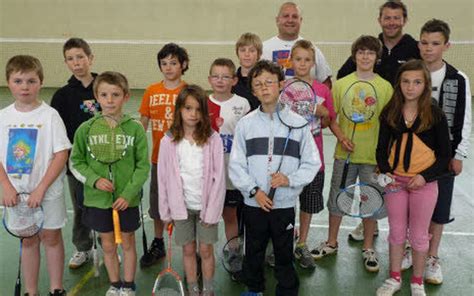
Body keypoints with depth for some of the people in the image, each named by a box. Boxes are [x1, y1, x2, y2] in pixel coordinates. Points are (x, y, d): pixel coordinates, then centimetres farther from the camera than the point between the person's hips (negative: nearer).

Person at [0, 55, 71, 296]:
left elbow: (61, 154, -13)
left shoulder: (49, 115, -10)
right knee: (28, 240, 14)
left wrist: (40, 189, -17)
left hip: (48, 192, -3)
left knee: (51, 237, 9)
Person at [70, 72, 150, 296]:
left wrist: (128, 193, -14)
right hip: (97, 199, 1)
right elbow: (76, 162, 3)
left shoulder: (135, 129, -9)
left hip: (127, 200, -1)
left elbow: (143, 165, -6)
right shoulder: (86, 129, -6)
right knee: (107, 245, 15)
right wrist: (94, 180, -14)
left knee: (128, 243, 14)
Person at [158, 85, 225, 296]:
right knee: (188, 250, 14)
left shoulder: (212, 139, -10)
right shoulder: (169, 141, -5)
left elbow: (218, 177, -9)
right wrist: (166, 211, 1)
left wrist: (212, 209, -10)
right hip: (182, 206, 1)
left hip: (206, 205, -1)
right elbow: (164, 178, 0)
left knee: (206, 250, 9)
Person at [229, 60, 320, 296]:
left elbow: (312, 163, -1)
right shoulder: (245, 124, 0)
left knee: (284, 256, 12)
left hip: (285, 204, -1)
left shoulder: (297, 123, -2)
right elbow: (235, 165, -1)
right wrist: (254, 190, -12)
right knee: (253, 254, 17)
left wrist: (289, 179, -16)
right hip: (253, 203, 1)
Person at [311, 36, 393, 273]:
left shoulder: (385, 87, -2)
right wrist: (342, 137, -14)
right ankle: (331, 243, 31)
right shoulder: (341, 84, -1)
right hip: (345, 154, 1)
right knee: (337, 197, 12)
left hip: (373, 155, 0)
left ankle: (368, 248, 28)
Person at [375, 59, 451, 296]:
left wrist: (424, 176, -15)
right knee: (396, 231, 12)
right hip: (395, 180, 2)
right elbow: (382, 149, 5)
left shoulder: (435, 115, -7)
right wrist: (385, 172, -11)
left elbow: (444, 155, -3)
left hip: (424, 183, -2)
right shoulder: (389, 113, -1)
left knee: (418, 235, 9)